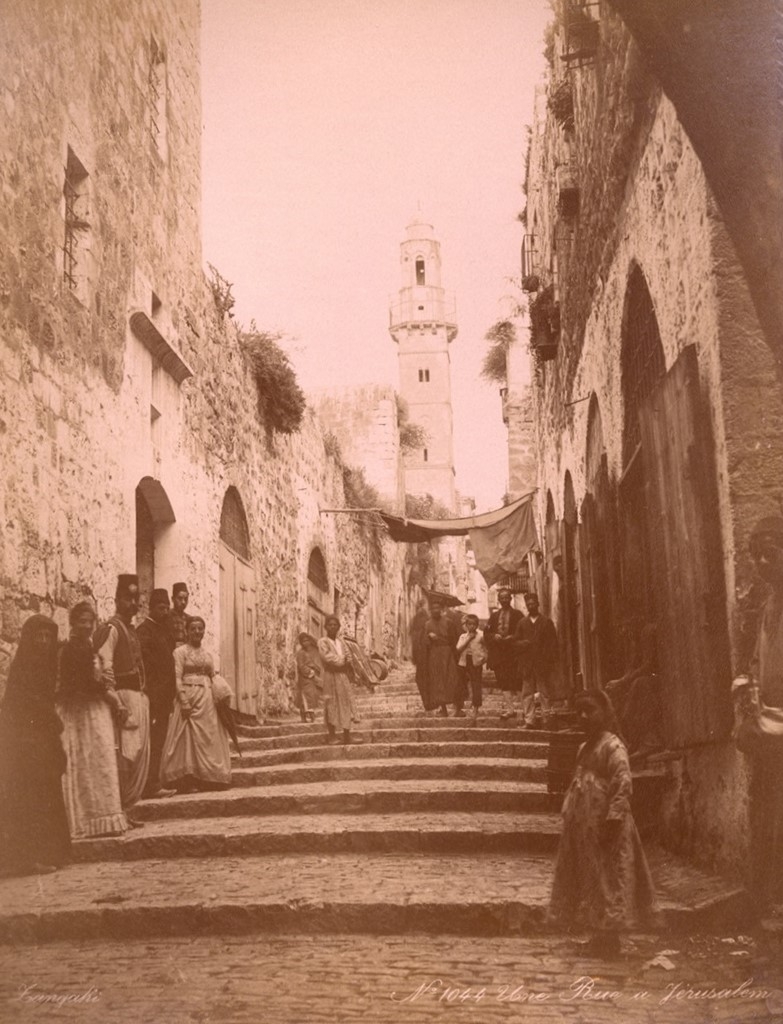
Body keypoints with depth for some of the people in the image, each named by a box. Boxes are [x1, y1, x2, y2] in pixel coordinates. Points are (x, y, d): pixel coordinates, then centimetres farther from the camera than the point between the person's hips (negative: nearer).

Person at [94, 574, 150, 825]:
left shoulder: (131, 629, 18)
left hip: (139, 699, 9)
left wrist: (143, 699, 16)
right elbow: (104, 668, -17)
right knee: (125, 756, -10)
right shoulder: (111, 628, -10)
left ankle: (126, 808, 17)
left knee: (139, 756, 11)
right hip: (123, 697, -9)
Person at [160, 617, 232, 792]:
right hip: (189, 697, -6)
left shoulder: (207, 654, 18)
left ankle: (207, 779, 11)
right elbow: (177, 678, -9)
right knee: (188, 739, -7)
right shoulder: (180, 651, -1)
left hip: (207, 700, 6)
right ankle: (184, 782, -5)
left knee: (208, 739, 5)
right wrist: (184, 701, -19)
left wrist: (220, 696, 4)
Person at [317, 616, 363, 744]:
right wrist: (342, 660, -13)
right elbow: (327, 657, -17)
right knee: (331, 706, -2)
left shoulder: (340, 642, 16)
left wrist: (347, 662, -6)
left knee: (346, 705, 4)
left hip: (343, 676, 6)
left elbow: (346, 658, 14)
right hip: (330, 676, -6)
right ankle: (332, 736, 5)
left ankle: (347, 736, 8)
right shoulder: (323, 642, -4)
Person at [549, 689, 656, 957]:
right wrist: (569, 811, 15)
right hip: (583, 825, 10)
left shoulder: (613, 746, -14)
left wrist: (613, 819, -24)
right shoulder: (585, 748, 15)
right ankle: (600, 936, 25)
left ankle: (609, 939, 8)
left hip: (604, 825, -10)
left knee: (607, 880, -2)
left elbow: (623, 784, -21)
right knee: (588, 881, 14)